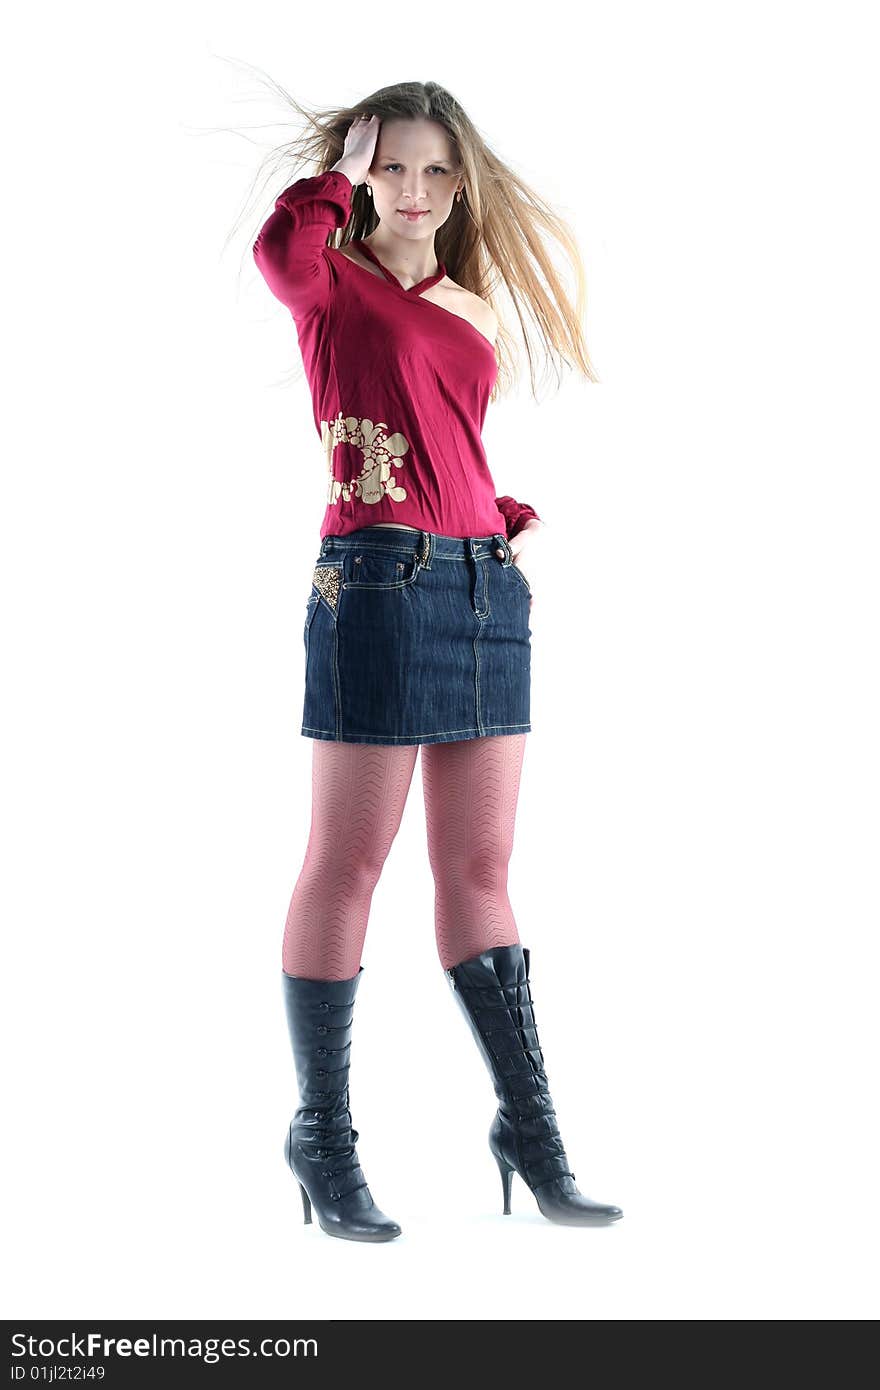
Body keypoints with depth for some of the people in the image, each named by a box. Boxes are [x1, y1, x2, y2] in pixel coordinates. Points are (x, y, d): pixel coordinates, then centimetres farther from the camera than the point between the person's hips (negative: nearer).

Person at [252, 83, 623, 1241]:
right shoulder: (335, 283, 0)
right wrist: (340, 173, -5)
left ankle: (529, 1128, 18)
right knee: (347, 863, 0)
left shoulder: (473, 309, 20)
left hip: (489, 588, 7)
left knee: (480, 867, 11)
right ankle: (323, 1134, 12)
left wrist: (519, 522, 7)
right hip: (380, 579, -6)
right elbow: (281, 251, -24)